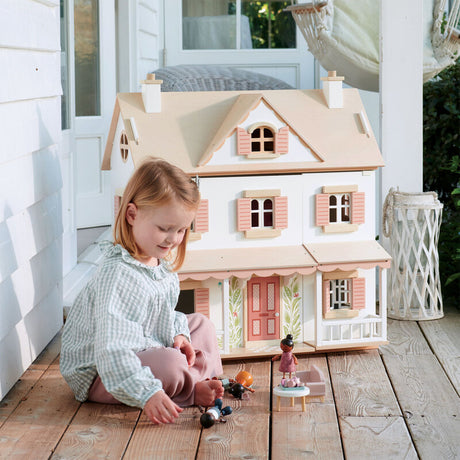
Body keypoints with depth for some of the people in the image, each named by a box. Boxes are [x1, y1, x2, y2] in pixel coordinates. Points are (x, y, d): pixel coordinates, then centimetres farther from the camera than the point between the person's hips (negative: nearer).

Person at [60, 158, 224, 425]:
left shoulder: (163, 264, 2)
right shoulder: (117, 275, -29)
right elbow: (111, 350, -37)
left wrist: (178, 334, -1)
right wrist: (148, 394, -45)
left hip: (145, 350, 11)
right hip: (99, 375, -10)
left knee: (201, 323, 15)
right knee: (171, 363, -34)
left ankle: (204, 380, -4)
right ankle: (193, 391, -5)